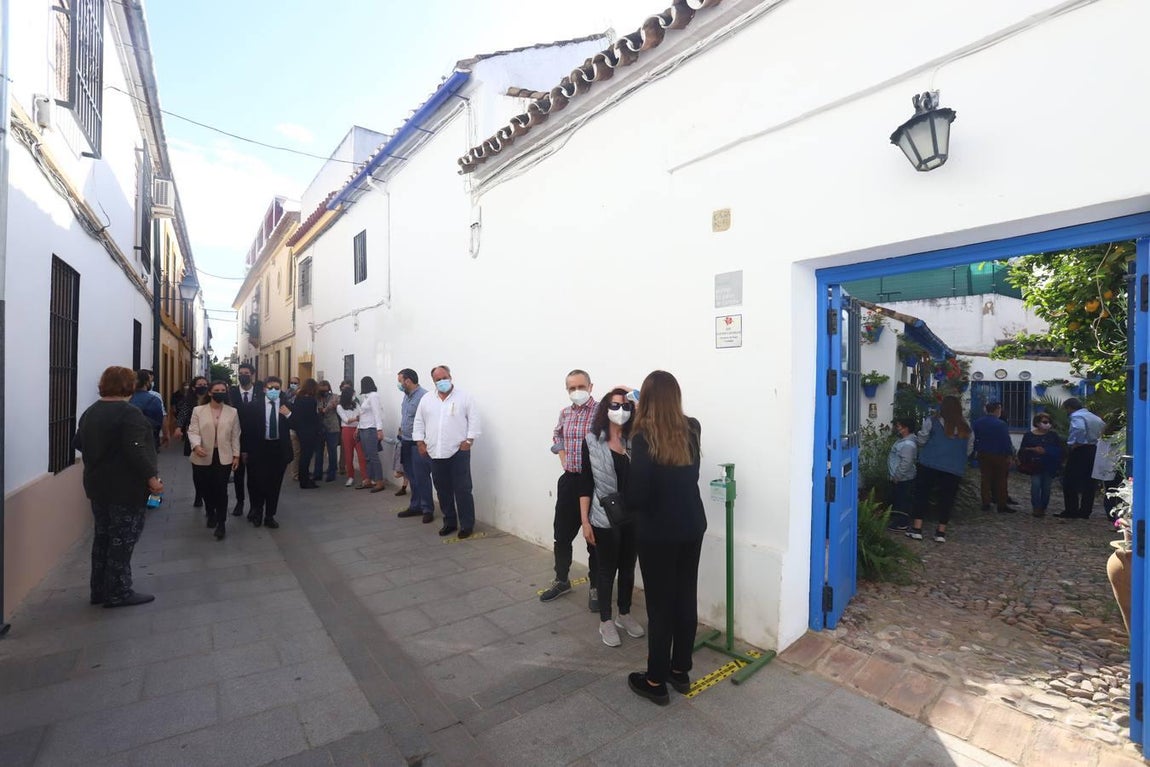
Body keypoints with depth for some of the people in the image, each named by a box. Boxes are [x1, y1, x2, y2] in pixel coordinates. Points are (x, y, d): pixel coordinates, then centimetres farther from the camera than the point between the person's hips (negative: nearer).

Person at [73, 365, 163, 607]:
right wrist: (151, 478, -22)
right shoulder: (129, 413, -19)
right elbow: (135, 450, -26)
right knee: (123, 539, 0)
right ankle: (118, 593, 7)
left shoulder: (90, 412, 9)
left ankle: (98, 590, 26)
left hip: (98, 484, 9)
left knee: (103, 536, 17)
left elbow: (78, 443, 21)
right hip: (125, 487, -9)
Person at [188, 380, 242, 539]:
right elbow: (193, 431, -4)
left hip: (224, 457, -1)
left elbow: (235, 436, 6)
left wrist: (236, 455, 2)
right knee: (206, 488, 12)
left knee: (221, 490, -4)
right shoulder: (198, 410, 3)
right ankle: (211, 514, 38)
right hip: (203, 458, 1)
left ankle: (221, 523, 6)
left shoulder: (233, 412, 5)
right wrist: (196, 445, -23)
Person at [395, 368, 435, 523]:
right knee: (412, 477, 15)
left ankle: (427, 509, 8)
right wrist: (401, 432, 19)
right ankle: (415, 506, 26)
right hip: (406, 443, 9)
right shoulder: (406, 395, 12)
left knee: (422, 478, -2)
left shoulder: (423, 395, -18)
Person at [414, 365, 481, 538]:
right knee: (443, 490, 12)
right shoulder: (426, 400, 11)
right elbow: (418, 423, 14)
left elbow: (474, 420, -4)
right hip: (435, 453, 4)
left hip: (458, 451, -4)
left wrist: (469, 440, -10)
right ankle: (449, 522, 25)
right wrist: (420, 442, 6)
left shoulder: (464, 397, -1)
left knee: (462, 489, -2)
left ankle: (467, 524, 8)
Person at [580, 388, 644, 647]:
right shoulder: (592, 441, -7)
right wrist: (585, 520, -6)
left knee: (628, 568, 18)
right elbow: (585, 483, -5)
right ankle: (605, 621, 31)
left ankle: (624, 615, 39)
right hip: (605, 517, -2)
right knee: (606, 569, 12)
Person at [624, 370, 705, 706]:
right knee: (686, 598, 17)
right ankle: (681, 671, 34)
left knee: (660, 605, 8)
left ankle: (656, 681, 25)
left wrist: (628, 503, 1)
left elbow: (636, 496, -24)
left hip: (658, 533, -6)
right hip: (692, 527, 6)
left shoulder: (644, 438, -21)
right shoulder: (692, 429, -3)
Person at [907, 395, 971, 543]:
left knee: (922, 494, 5)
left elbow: (921, 441, -2)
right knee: (946, 498, 10)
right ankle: (941, 531, 13)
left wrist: (915, 437, 18)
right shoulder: (965, 427, 5)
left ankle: (917, 528, 4)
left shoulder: (933, 421, -7)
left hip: (930, 465, -3)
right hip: (954, 469, 3)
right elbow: (968, 449, 12)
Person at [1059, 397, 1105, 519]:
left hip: (1079, 451, -9)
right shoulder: (1095, 417, 16)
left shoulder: (1076, 416, -12)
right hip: (1094, 450, 9)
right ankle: (1085, 512, 16)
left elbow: (1079, 429, -30)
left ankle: (1071, 512, -1)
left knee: (1069, 482, -3)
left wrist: (1074, 444, -19)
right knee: (1088, 482, 12)